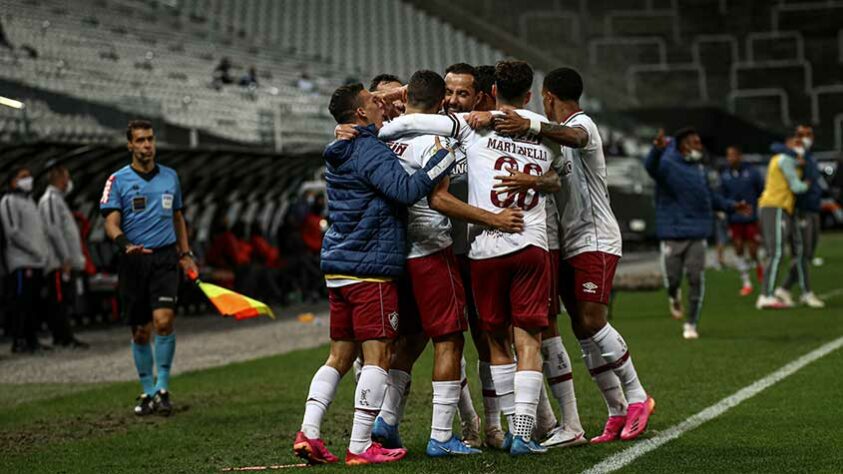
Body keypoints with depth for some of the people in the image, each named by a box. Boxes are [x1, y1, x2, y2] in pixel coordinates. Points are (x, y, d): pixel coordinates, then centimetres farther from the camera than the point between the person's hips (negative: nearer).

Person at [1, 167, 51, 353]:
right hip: (21, 262, -8)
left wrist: (45, 251, 11)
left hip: (36, 262, 9)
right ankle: (18, 341, -12)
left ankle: (32, 340, 12)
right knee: (22, 301, -11)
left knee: (33, 301, 8)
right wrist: (35, 250, -15)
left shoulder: (30, 201, 24)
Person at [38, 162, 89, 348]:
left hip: (66, 262, 10)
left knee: (64, 300, 8)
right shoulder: (50, 199, -8)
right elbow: (53, 230, -17)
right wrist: (65, 259, -19)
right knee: (59, 299, -11)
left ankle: (61, 337, 10)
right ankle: (65, 338, -14)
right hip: (58, 262, -10)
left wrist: (76, 258, 20)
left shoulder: (58, 199, 23)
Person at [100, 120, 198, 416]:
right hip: (133, 261, -1)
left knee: (163, 321, -18)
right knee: (140, 331, 4)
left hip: (165, 258, 1)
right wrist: (125, 245, -25)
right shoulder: (118, 180, 2)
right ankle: (147, 392, 19)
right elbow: (111, 223, -6)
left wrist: (186, 253, 17)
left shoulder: (170, 176, 12)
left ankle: (162, 388, -8)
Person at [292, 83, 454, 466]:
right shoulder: (372, 153, -12)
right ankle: (360, 447, -6)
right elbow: (407, 190, -24)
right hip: (371, 268, -9)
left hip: (337, 268, 9)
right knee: (377, 356, -5)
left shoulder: (336, 156, 16)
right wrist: (446, 157, -19)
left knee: (340, 355, 14)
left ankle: (309, 433, 6)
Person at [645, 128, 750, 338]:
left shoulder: (699, 169, 16)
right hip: (672, 234, -4)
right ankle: (674, 297, 37)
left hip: (697, 234, 4)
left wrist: (732, 205, 21)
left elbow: (710, 197, 29)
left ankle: (691, 325, 10)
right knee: (672, 279, -1)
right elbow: (651, 166, -30)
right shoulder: (667, 165, -5)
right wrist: (657, 150, -50)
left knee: (696, 281, -3)